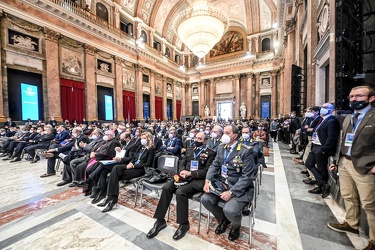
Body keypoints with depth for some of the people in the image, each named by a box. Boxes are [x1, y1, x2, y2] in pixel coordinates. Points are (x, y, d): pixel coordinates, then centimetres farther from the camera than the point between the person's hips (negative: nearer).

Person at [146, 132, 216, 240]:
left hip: (198, 180, -5)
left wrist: (190, 173, -17)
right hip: (185, 177, 6)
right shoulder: (190, 149, 17)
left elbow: (207, 171, -10)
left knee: (180, 192, -29)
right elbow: (182, 163, 16)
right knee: (166, 188, -18)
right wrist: (182, 171, -7)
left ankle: (184, 224, -4)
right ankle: (160, 221, -2)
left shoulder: (211, 153, -2)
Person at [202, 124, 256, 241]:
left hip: (239, 188, -5)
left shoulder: (246, 151, -15)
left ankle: (236, 226, 16)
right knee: (205, 199, -11)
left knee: (229, 210, -26)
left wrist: (231, 192, -25)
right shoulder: (221, 147, 4)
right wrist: (208, 181, -12)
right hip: (221, 184, 6)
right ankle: (223, 219, 21)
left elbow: (247, 176, -19)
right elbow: (214, 165, 5)